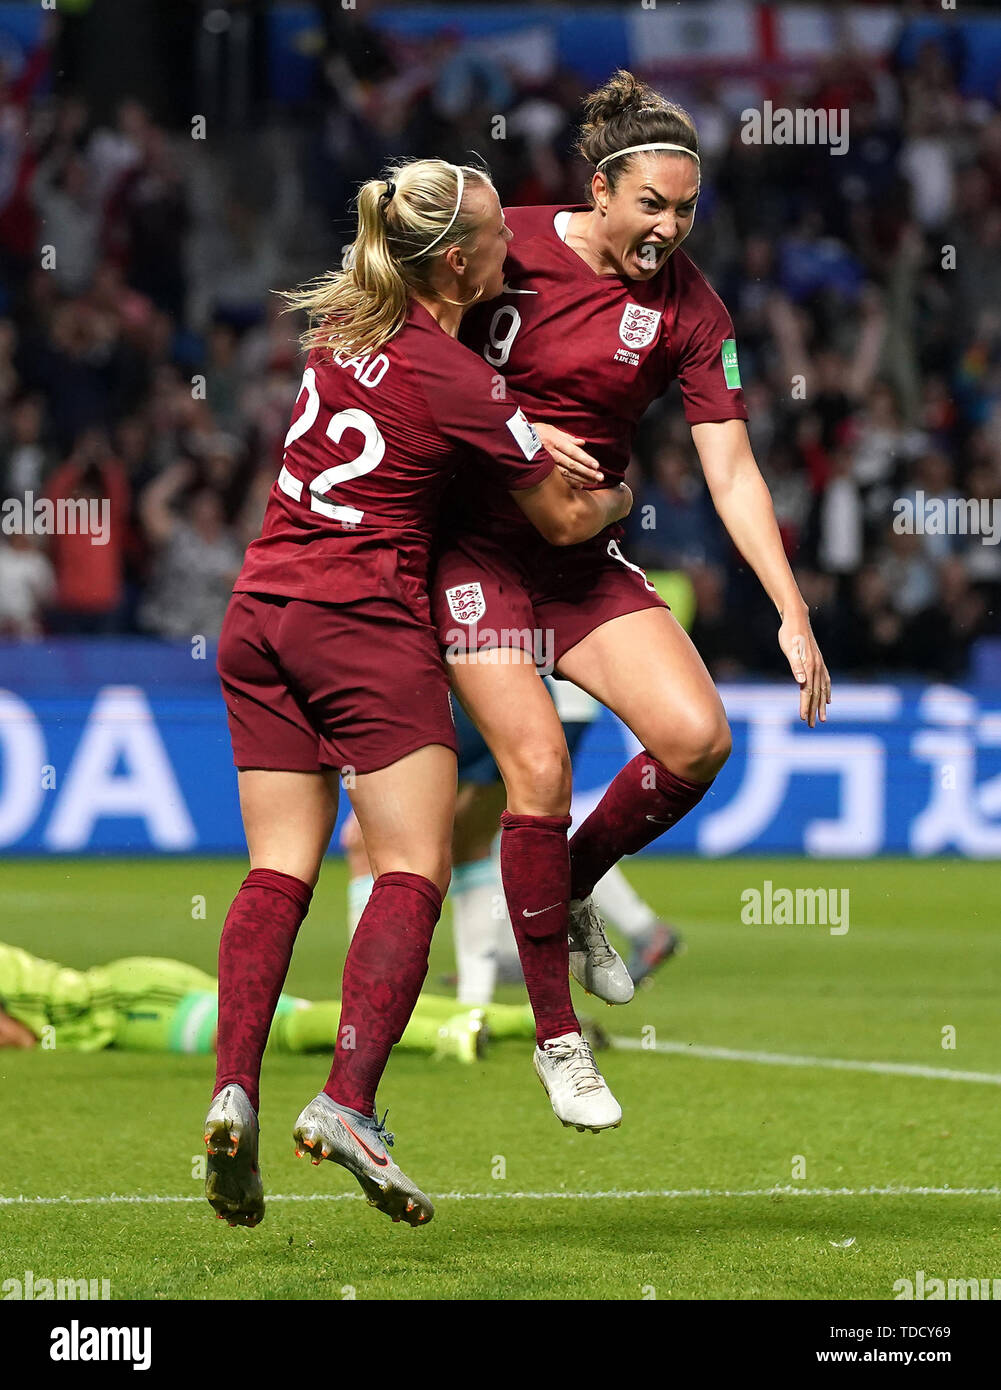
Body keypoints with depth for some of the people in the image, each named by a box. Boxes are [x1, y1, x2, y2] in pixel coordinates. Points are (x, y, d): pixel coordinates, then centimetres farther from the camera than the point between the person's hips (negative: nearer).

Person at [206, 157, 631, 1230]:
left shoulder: (340, 319, 8)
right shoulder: (459, 384, -11)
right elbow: (562, 520, 1)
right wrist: (618, 497, 23)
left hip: (260, 614, 7)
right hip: (365, 621, -7)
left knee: (280, 867, 5)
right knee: (413, 870, -5)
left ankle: (233, 1089, -12)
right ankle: (346, 1104, -19)